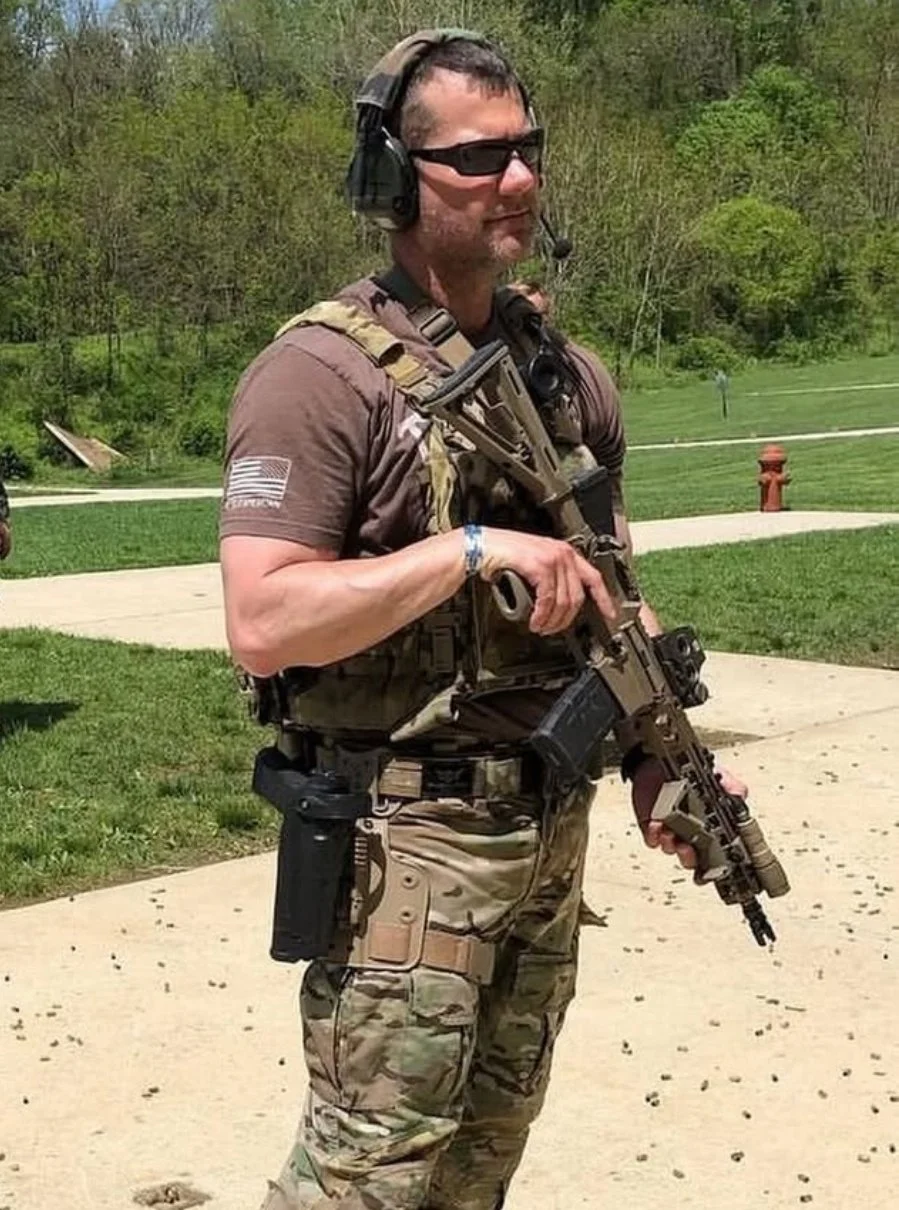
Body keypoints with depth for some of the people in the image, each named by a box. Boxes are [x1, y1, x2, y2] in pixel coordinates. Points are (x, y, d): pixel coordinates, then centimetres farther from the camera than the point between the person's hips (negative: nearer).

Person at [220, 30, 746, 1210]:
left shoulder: (568, 372, 8)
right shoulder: (324, 372, -15)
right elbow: (262, 623, -23)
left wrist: (659, 758, 1)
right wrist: (470, 551, -24)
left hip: (555, 826, 7)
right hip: (408, 838, -7)